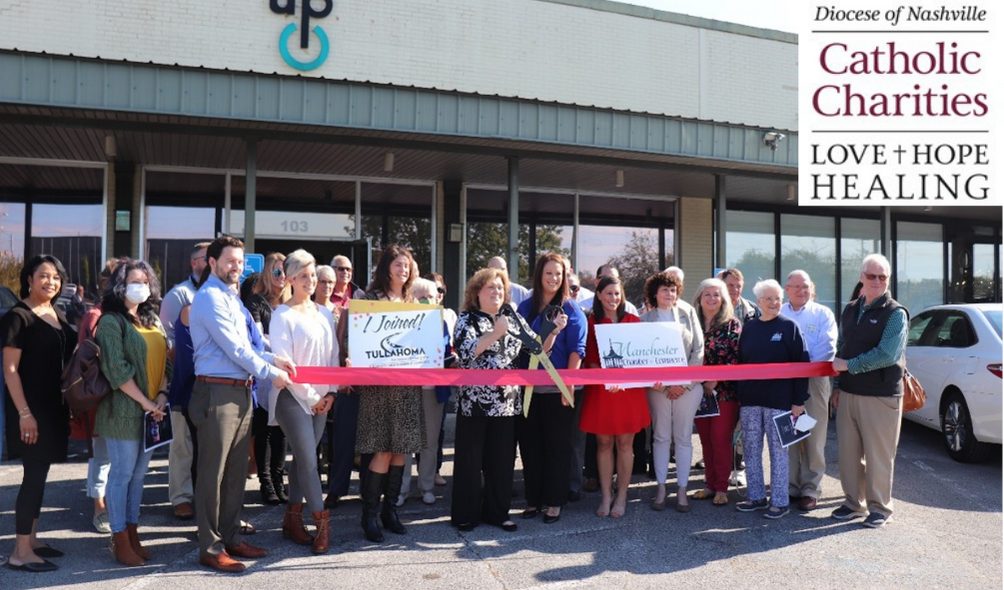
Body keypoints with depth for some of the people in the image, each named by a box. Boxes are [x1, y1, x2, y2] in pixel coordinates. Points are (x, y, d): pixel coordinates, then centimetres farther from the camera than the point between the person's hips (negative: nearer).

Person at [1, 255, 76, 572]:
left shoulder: (58, 315, 11)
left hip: (53, 406, 7)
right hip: (30, 408, -7)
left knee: (40, 474, 13)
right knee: (34, 475, -6)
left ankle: (31, 538, 24)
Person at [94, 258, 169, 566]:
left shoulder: (153, 320, 14)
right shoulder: (112, 321, -8)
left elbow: (163, 360, 13)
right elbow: (116, 369, -15)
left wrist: (161, 395, -2)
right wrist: (144, 401, -15)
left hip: (151, 410, 7)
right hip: (124, 409, -7)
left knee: (139, 474, 12)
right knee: (122, 474, 0)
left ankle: (132, 535, 21)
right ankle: (120, 542, 9)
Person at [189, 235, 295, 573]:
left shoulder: (231, 297, 18)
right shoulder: (210, 298, -11)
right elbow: (234, 348, -15)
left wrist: (272, 359, 7)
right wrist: (270, 374, -8)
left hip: (240, 392, 9)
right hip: (217, 393, -9)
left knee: (236, 472, 15)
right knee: (213, 473, -1)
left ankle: (231, 537, 25)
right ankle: (210, 548, 8)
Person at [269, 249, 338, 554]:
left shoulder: (324, 313, 11)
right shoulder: (283, 315, -7)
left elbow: (333, 354, 12)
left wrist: (330, 392, 1)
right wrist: (310, 396, -10)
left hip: (321, 398, 6)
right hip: (293, 397, -5)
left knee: (302, 458, 10)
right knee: (309, 460, -7)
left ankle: (292, 518, 21)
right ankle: (321, 523, -1)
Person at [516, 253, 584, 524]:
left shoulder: (571, 309, -1)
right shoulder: (525, 307, 9)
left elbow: (577, 349, -7)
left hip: (557, 388, -3)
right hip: (528, 387, 4)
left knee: (557, 445, 4)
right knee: (529, 444, 9)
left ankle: (554, 501, 15)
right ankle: (533, 498, 21)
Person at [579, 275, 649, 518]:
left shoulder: (632, 321, 5)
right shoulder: (591, 322, 2)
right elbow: (589, 359, -3)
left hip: (629, 388, 1)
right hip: (600, 389, 0)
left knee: (625, 443, 5)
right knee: (604, 443, 6)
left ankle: (621, 497, 16)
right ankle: (606, 496, 17)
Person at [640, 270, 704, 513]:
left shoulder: (688, 313, 3)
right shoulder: (646, 319, 2)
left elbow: (698, 349, 0)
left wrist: (685, 383, -7)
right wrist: (652, 380, -18)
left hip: (688, 386, 0)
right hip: (659, 386, 0)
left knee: (683, 437, 5)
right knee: (661, 436, 6)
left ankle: (682, 489, 14)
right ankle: (661, 487, 16)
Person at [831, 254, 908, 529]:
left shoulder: (895, 313, -8)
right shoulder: (850, 310, 11)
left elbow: (887, 355, -20)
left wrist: (848, 365, -15)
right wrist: (838, 386, 14)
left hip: (881, 396, -6)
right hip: (848, 393, 6)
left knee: (878, 454, 4)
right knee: (848, 452, 11)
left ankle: (879, 507, 18)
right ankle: (854, 502, 25)